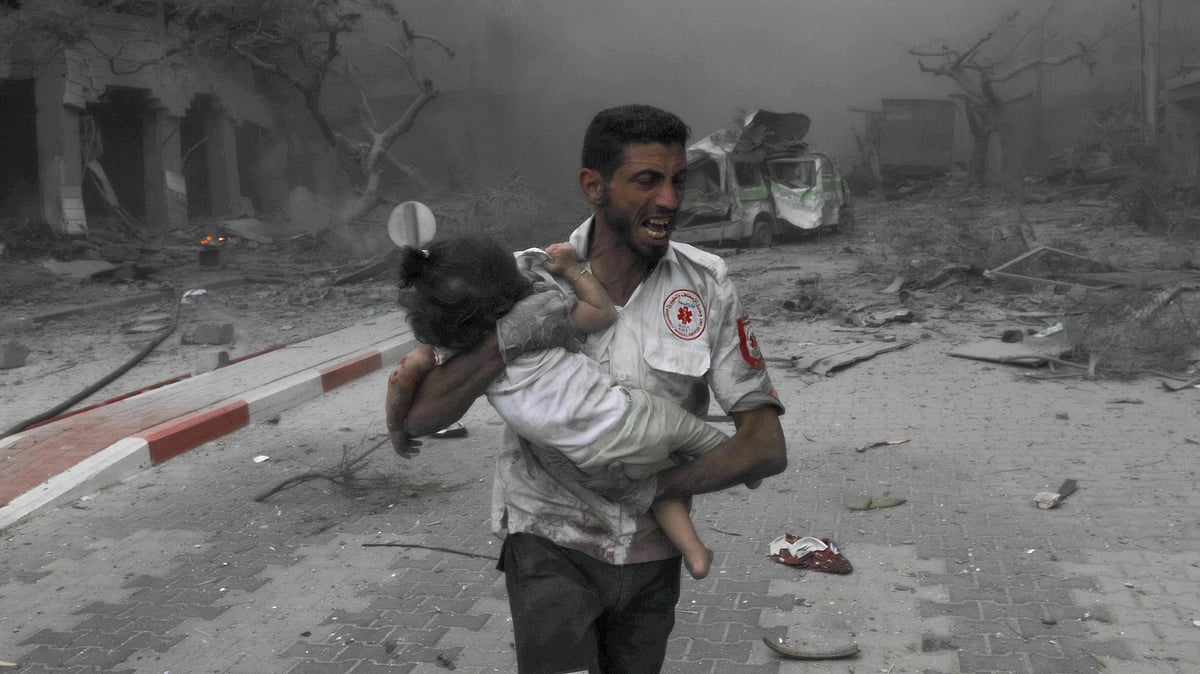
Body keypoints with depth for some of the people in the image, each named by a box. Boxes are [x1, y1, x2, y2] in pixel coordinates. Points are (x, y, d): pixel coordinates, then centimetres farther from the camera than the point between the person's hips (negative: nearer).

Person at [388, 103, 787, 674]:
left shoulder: (707, 287, -14)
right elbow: (416, 419, -18)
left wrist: (653, 485, -23)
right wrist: (508, 339, -32)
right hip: (552, 546, -2)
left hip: (651, 556, 3)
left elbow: (766, 447, -14)